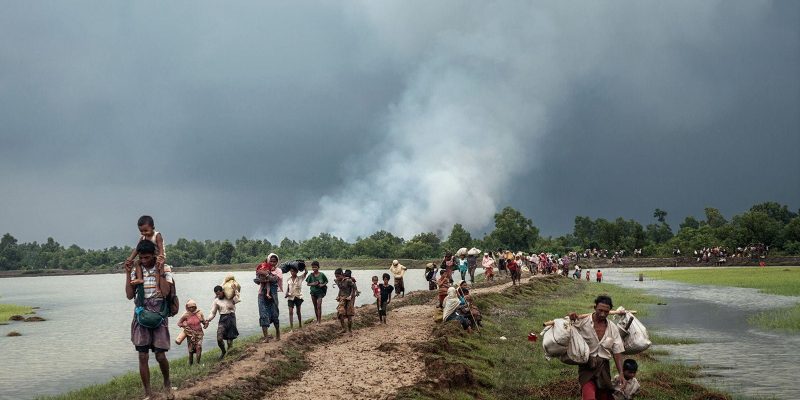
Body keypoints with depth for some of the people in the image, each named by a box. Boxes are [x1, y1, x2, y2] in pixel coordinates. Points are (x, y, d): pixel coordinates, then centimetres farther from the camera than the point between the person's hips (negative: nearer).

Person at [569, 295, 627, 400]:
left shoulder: (613, 328, 5)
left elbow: (617, 353, 7)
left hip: (604, 368, 4)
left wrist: (621, 374, 0)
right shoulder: (582, 323, -8)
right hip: (586, 367, -4)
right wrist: (571, 320, -21)